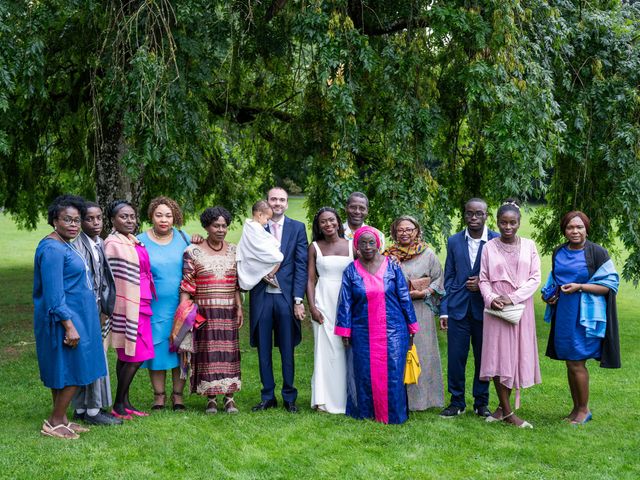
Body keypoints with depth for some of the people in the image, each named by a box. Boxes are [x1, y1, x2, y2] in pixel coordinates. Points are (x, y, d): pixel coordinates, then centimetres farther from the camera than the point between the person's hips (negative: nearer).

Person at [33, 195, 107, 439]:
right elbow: (53, 294, -23)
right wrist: (69, 325, -25)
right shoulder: (52, 249, -18)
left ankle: (60, 419, 21)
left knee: (65, 372, 14)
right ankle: (54, 423, 4)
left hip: (75, 316, 10)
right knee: (74, 371, -5)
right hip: (64, 318, -10)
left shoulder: (65, 245, 13)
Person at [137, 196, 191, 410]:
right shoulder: (141, 241, -1)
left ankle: (178, 394, 18)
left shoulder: (183, 238, 4)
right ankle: (159, 395, 18)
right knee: (157, 349, 4)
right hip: (155, 305, -1)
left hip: (180, 305, 1)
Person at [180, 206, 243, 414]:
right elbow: (186, 285, -5)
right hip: (204, 311, -2)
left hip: (228, 311, 3)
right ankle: (211, 399, 10)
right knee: (207, 353, 0)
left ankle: (229, 398, 11)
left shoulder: (233, 251, 8)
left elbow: (238, 283, 10)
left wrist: (240, 307, 3)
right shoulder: (193, 252, -2)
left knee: (229, 352, 4)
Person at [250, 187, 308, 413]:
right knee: (263, 349, 6)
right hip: (262, 296, 1)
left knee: (287, 350, 5)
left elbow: (301, 266, 0)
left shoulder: (297, 228, 5)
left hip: (286, 296, -1)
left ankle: (289, 397, 15)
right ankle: (267, 396, 17)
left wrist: (298, 299, -7)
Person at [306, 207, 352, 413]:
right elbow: (310, 279, 2)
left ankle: (345, 398, 13)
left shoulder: (351, 246, 7)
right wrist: (312, 307, -7)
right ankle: (324, 400, 3)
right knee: (325, 348, -2)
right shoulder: (315, 247, 5)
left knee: (345, 348, 2)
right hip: (324, 301, -1)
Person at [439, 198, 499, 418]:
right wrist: (444, 309, 4)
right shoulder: (454, 241, 7)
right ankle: (457, 402, 16)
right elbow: (448, 277, 9)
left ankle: (481, 402, 21)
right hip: (458, 308, 2)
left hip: (484, 308, -2)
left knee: (483, 358, 7)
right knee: (455, 357, 2)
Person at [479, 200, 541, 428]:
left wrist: (513, 298, -13)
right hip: (496, 309, -1)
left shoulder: (528, 245, 3)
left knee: (516, 355, 4)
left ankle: (503, 407, 16)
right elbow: (484, 279, 3)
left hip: (521, 309, 1)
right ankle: (507, 412, 5)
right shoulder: (489, 247, 2)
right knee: (498, 356, -2)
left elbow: (535, 278, -1)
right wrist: (490, 297, -16)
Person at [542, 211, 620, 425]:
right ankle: (576, 408, 22)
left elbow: (610, 284, -10)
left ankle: (584, 409, 11)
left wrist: (579, 287, -19)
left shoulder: (597, 252, -9)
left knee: (577, 363, -5)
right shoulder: (558, 253, 9)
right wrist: (550, 294, 4)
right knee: (570, 363, 10)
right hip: (563, 313, 6)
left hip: (585, 315, -6)